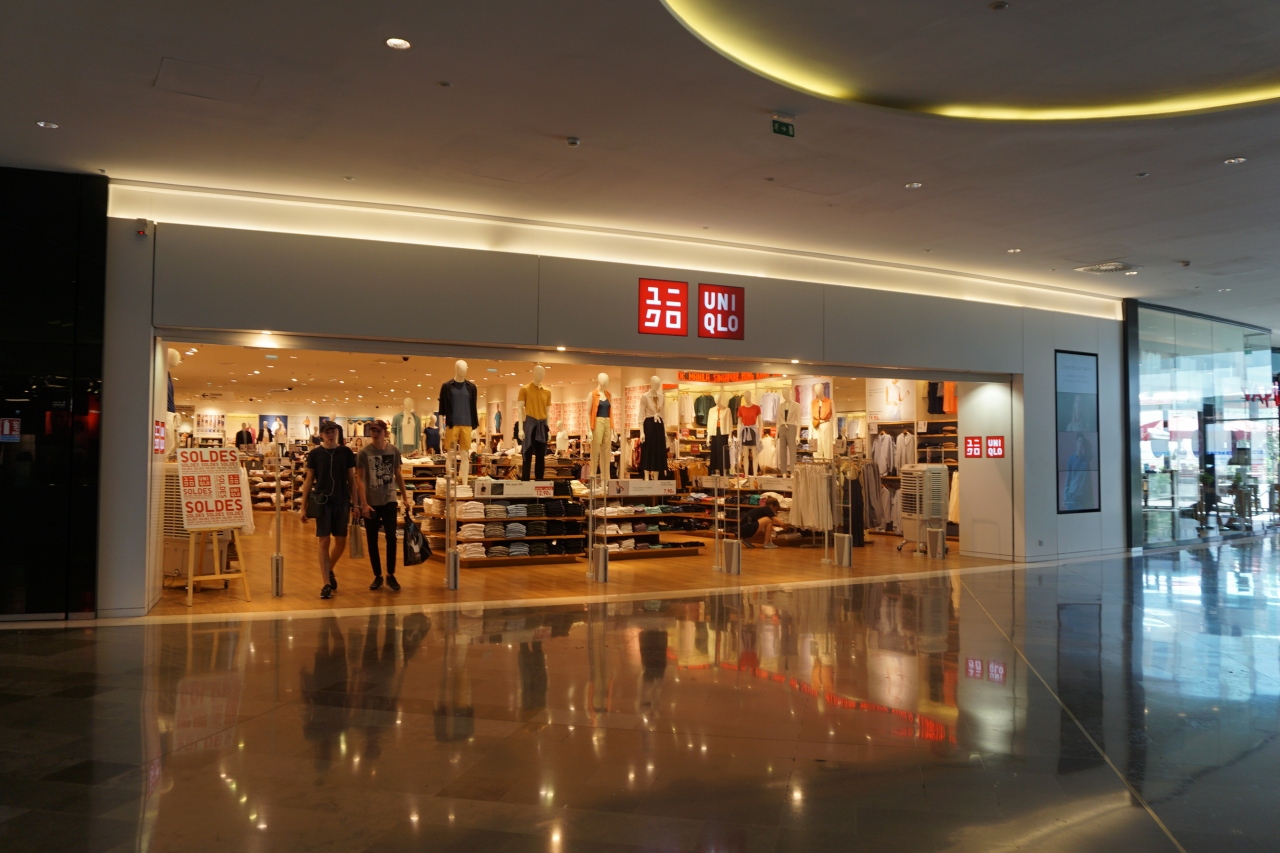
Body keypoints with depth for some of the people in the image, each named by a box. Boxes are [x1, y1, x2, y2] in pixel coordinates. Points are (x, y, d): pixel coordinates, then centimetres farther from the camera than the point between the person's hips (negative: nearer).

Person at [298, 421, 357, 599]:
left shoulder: (346, 452, 3)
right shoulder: (315, 454, 1)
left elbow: (351, 479, 7)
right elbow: (309, 480, 4)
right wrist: (303, 507, 1)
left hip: (342, 502, 2)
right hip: (322, 501, -1)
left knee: (341, 542, 7)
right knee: (324, 542, -2)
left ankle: (329, 571, 34)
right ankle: (327, 584, 3)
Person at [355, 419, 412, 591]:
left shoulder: (394, 450, 1)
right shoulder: (364, 452, -7)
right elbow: (359, 479, -8)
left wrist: (405, 498, 9)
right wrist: (364, 504, -15)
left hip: (389, 500, 1)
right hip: (371, 502, -1)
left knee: (391, 537, -3)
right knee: (372, 540, 6)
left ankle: (391, 575, 10)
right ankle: (377, 576, 17)